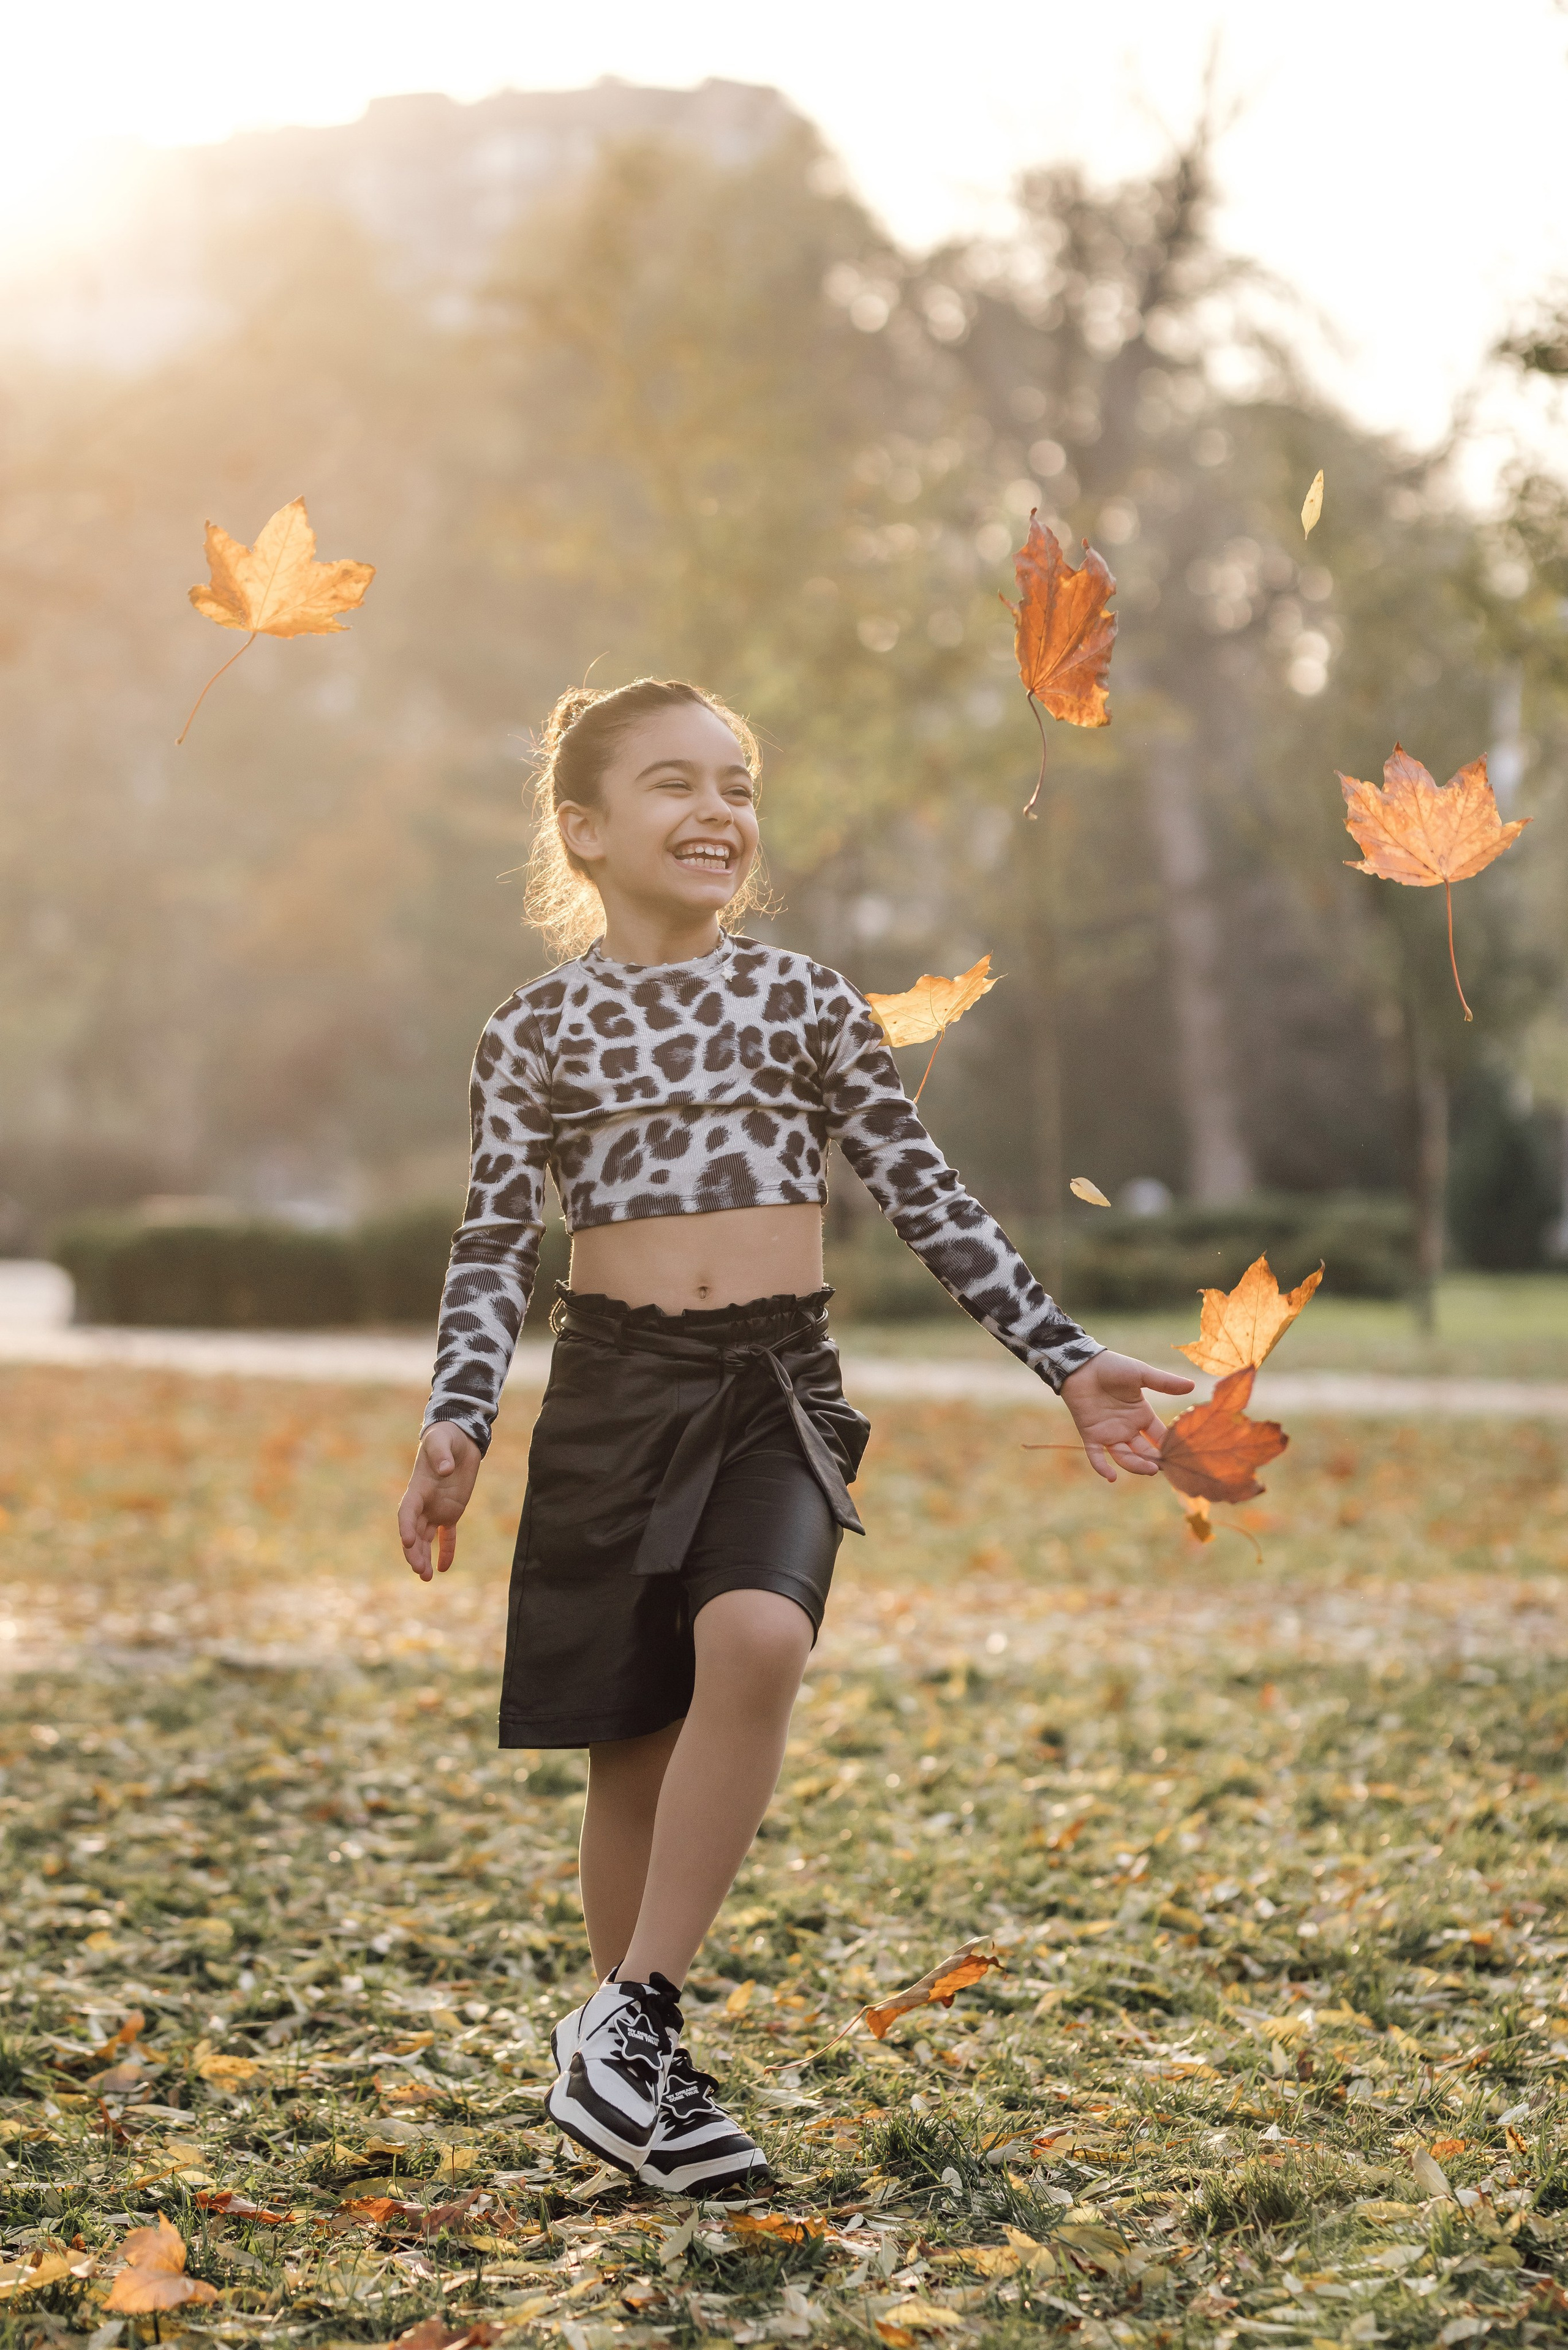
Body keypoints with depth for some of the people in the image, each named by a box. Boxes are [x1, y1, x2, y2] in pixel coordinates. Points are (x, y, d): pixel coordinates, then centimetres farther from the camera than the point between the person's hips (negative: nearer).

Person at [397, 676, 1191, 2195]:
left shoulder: (800, 1000, 8)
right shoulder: (538, 1030, 5)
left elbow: (926, 1199, 9)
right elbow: (494, 1247, 3)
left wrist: (1064, 1360, 5)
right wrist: (456, 1425, -11)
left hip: (778, 1386, 0)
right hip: (613, 1389, 0)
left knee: (756, 1641, -27)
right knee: (635, 1739, 2)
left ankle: (630, 2013, -16)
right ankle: (646, 2074, 19)